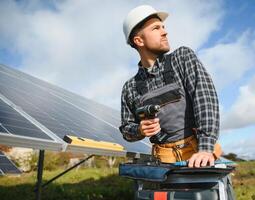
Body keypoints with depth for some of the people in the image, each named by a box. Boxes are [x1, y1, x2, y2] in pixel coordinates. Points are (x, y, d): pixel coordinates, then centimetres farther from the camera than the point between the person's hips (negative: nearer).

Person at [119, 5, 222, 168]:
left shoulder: (183, 57, 2)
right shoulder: (130, 88, 7)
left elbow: (205, 96, -10)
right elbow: (127, 130, 16)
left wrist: (206, 148, -21)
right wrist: (140, 130, -7)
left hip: (199, 155, -1)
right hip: (165, 160, 2)